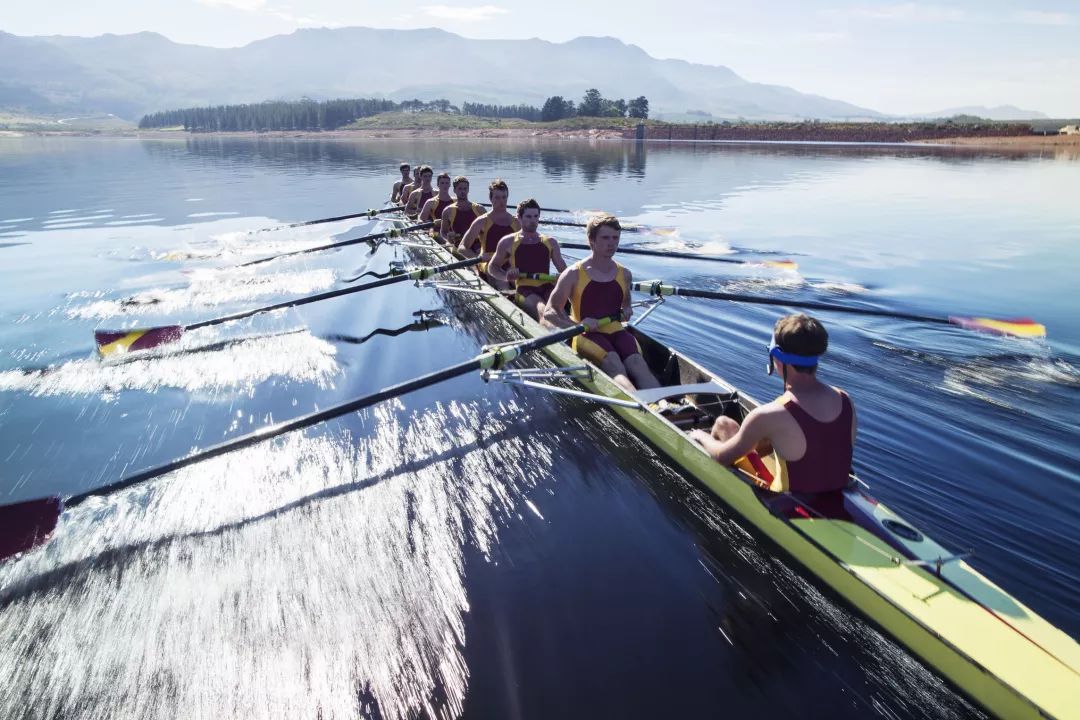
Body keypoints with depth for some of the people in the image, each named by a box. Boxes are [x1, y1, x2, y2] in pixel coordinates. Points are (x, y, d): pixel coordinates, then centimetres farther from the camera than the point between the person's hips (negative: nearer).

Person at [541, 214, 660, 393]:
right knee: (613, 362, -35)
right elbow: (550, 313, -2)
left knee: (637, 362, -29)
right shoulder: (573, 275, 0)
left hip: (616, 331, 4)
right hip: (586, 335, -4)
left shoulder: (624, 274, 13)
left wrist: (626, 311, 9)